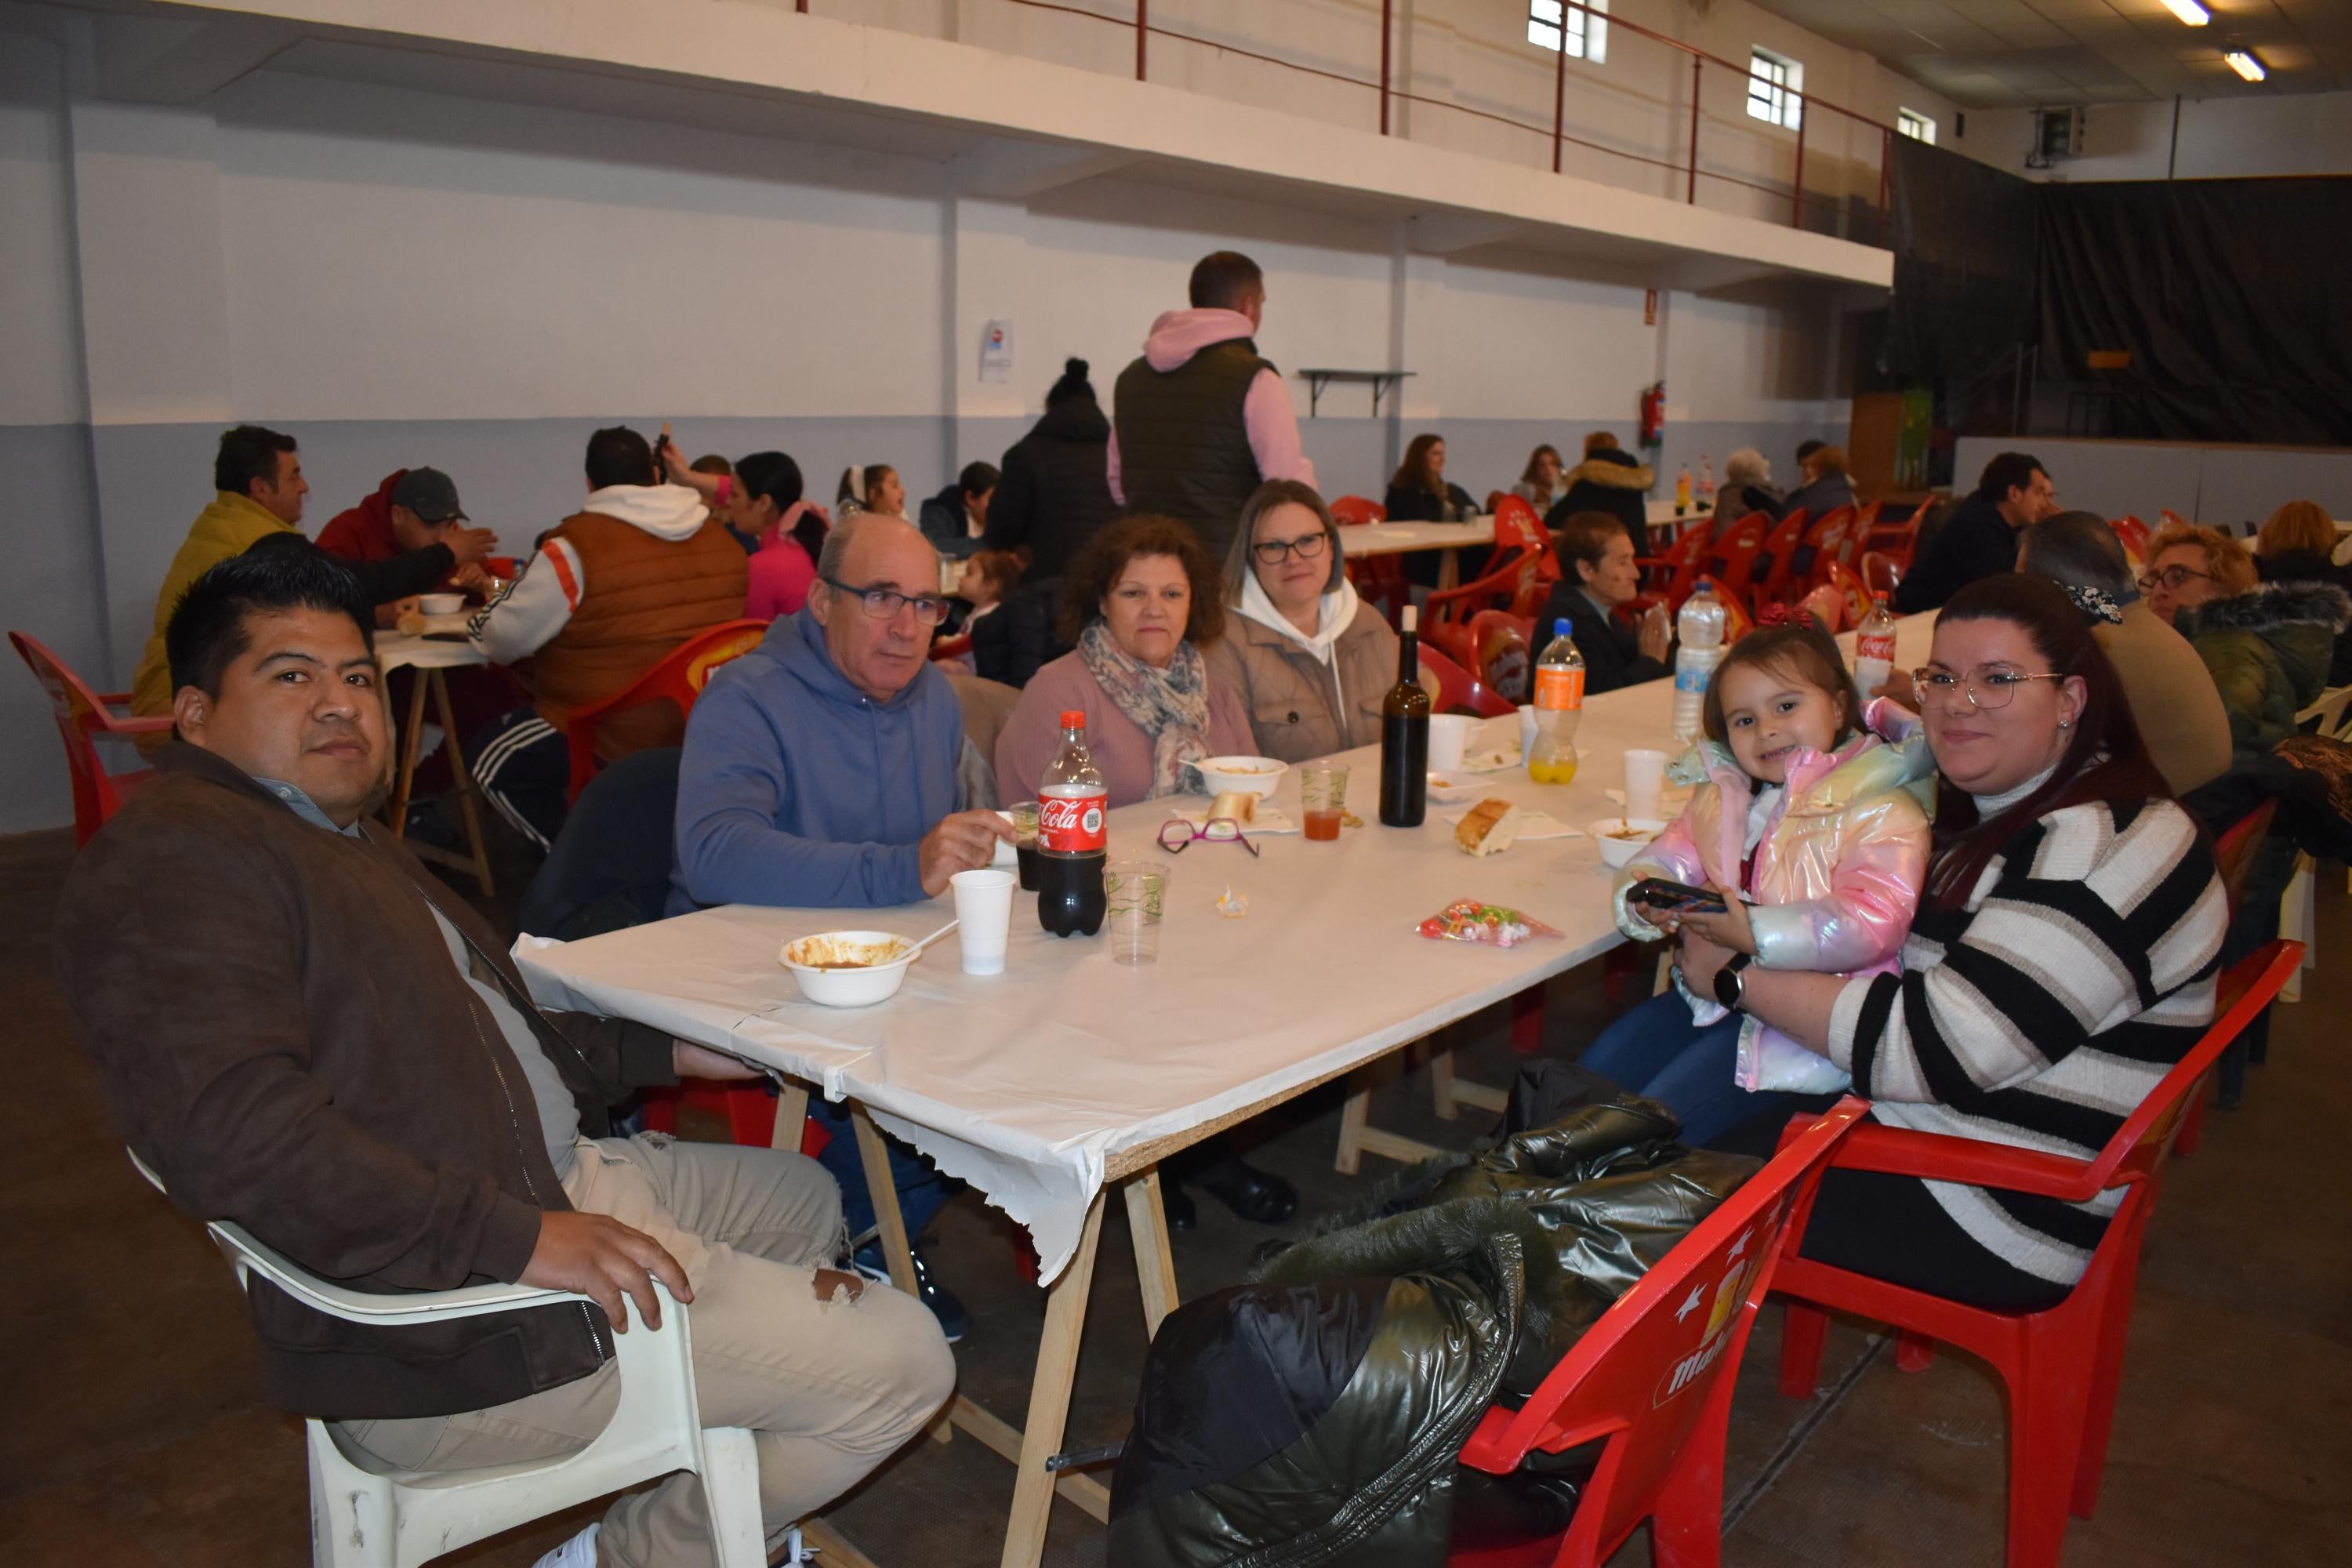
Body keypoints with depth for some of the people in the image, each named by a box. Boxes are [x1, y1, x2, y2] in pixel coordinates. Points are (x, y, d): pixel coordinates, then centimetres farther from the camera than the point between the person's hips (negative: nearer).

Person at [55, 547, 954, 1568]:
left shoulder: (341, 837, 18)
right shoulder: (174, 859, -18)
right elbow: (235, 1129, -31)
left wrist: (665, 1053, 18)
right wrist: (514, 1237, -31)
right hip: (449, 1329, -11)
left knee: (804, 1200, 28)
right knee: (901, 1361, -8)